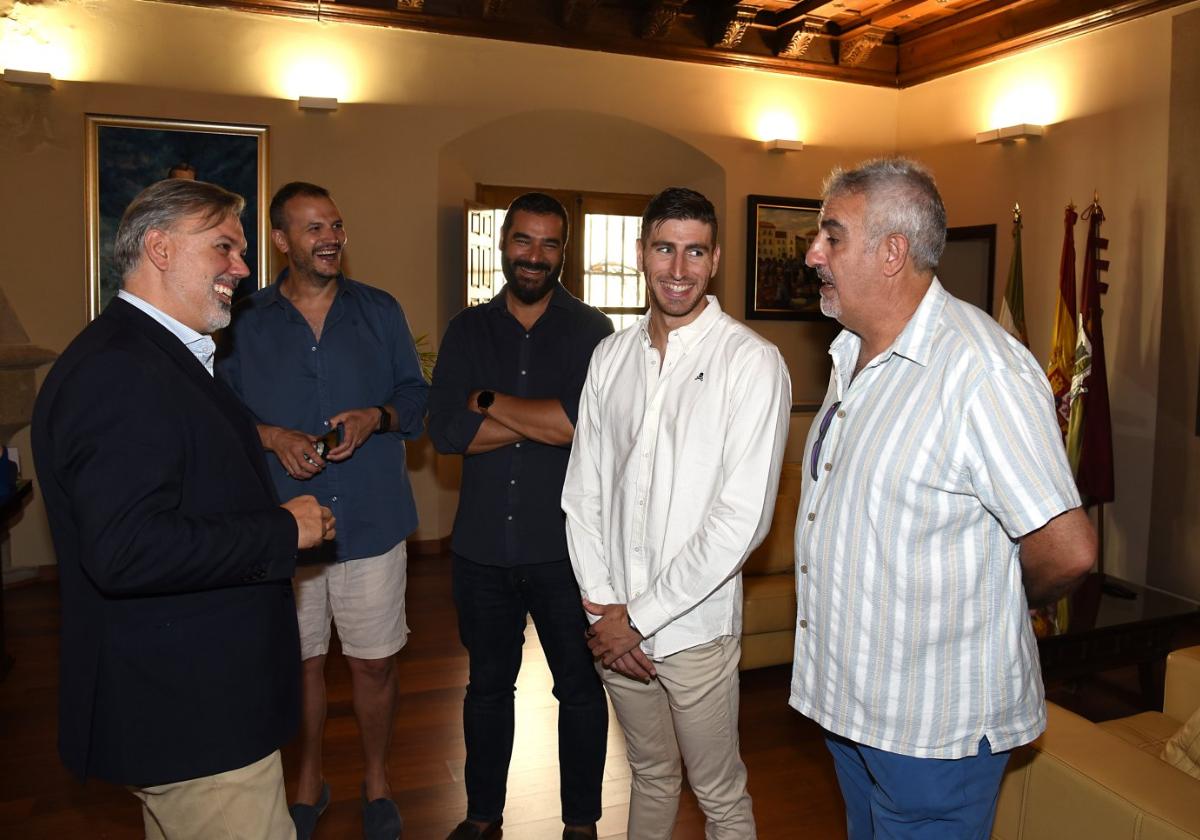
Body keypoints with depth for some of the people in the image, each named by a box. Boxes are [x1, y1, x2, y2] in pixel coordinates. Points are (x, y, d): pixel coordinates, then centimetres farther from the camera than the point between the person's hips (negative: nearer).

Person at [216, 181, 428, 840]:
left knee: (373, 662, 8)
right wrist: (270, 435, -13)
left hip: (371, 520, 0)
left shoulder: (380, 311, 5)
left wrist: (376, 417, -13)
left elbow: (417, 396, 7)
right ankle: (309, 781, 37)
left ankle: (376, 782, 32)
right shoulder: (245, 322, 3)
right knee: (301, 661, 13)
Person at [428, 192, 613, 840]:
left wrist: (489, 403, -13)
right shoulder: (468, 330, 4)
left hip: (563, 545, -2)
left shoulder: (590, 331, -4)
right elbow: (445, 431, -9)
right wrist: (546, 421, -15)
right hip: (482, 544, 3)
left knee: (579, 687, 12)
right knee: (487, 685, 19)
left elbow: (589, 421, -22)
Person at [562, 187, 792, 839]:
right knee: (650, 775, 24)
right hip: (614, 626, 4)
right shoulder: (610, 356, 4)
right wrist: (602, 605, -5)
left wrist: (639, 617, -15)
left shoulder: (752, 362, -13)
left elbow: (742, 519, -18)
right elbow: (582, 490, 5)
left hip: (695, 629, -4)